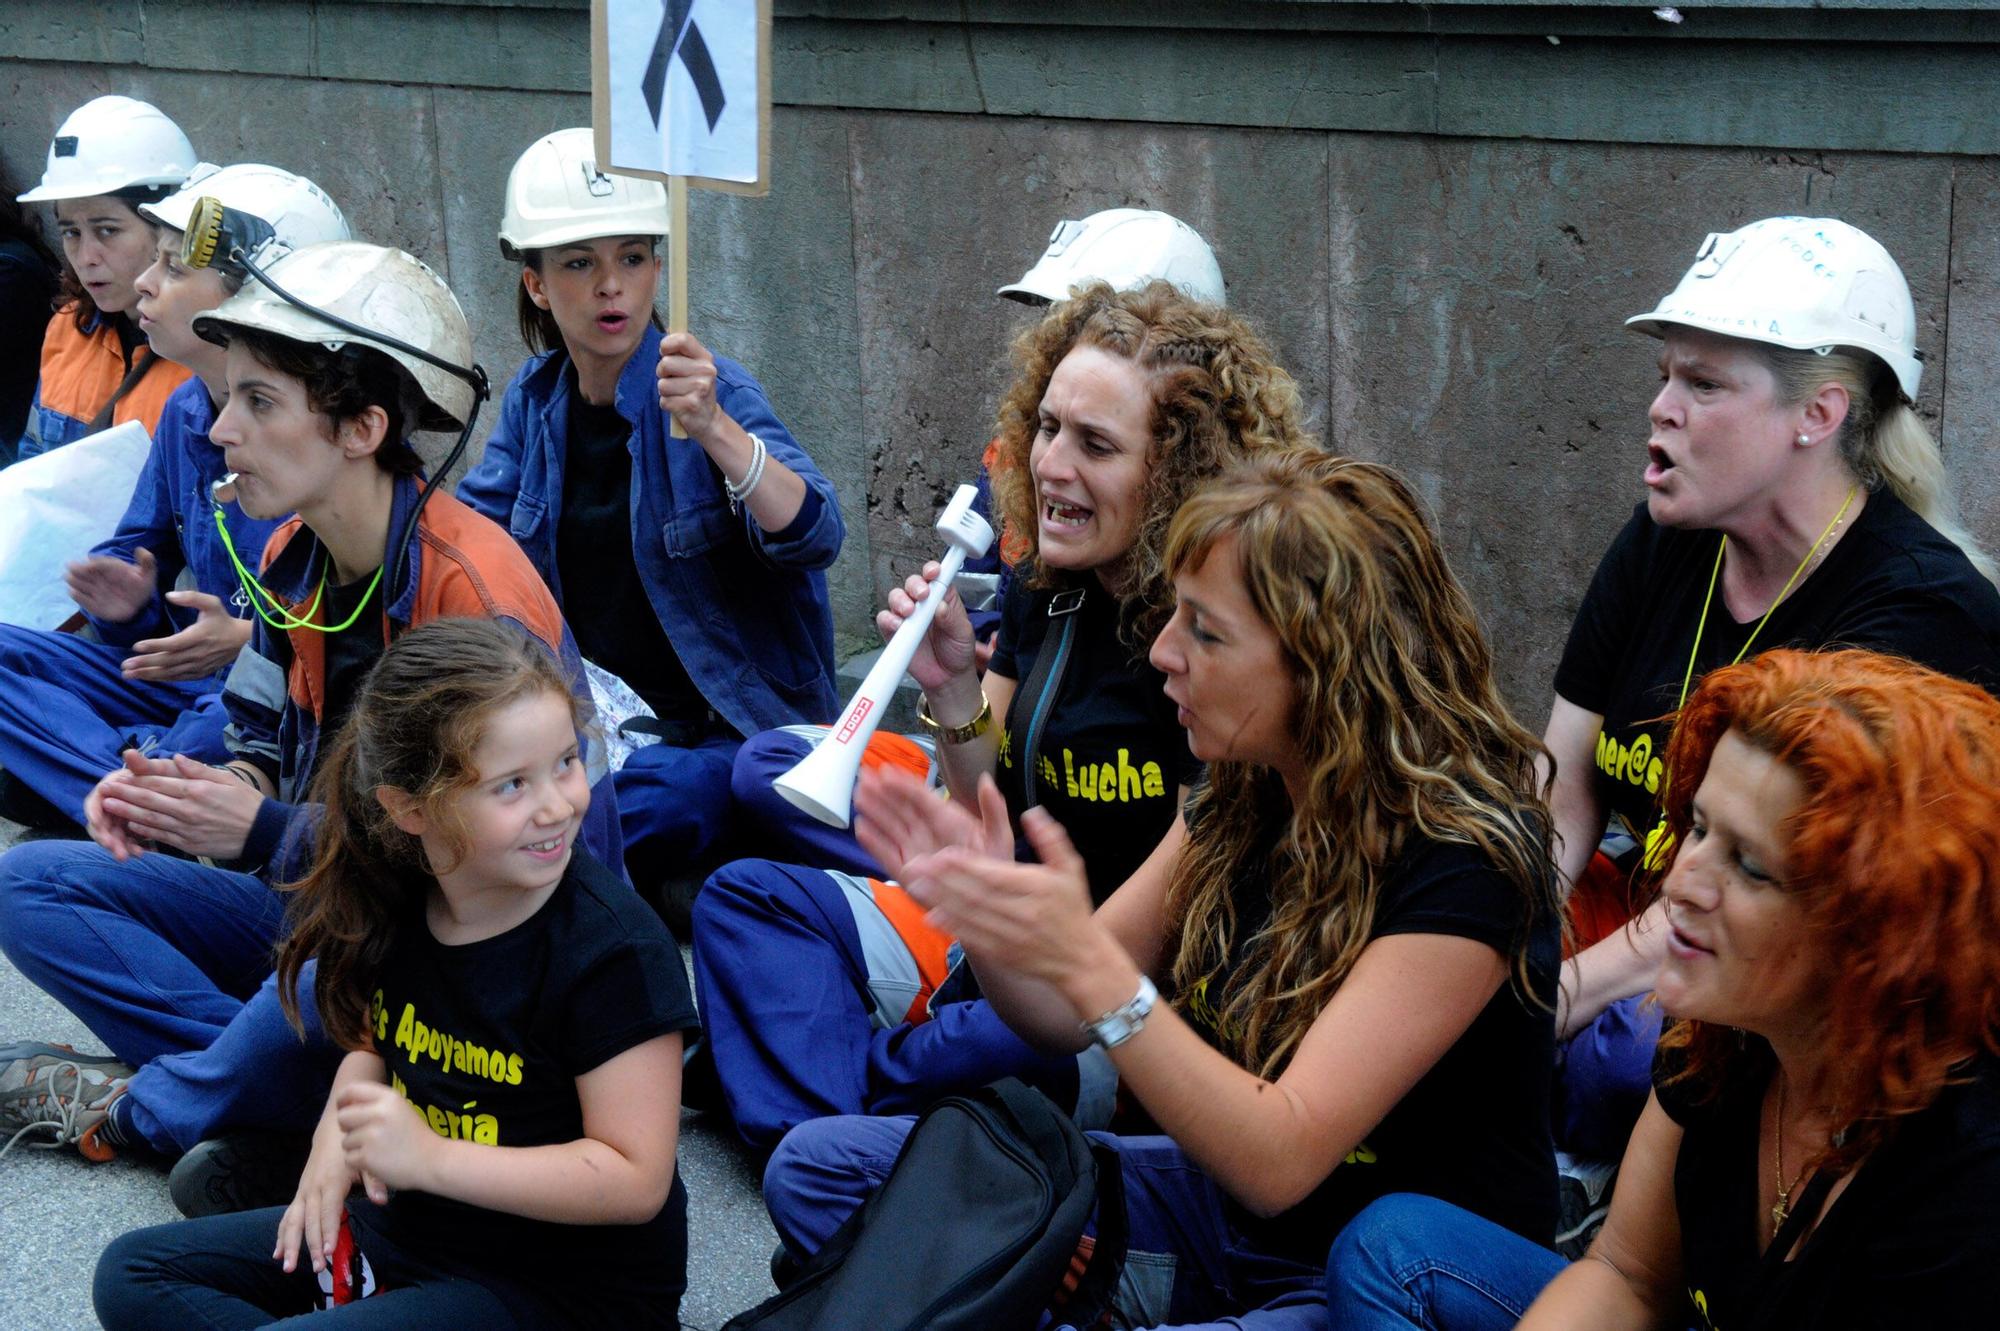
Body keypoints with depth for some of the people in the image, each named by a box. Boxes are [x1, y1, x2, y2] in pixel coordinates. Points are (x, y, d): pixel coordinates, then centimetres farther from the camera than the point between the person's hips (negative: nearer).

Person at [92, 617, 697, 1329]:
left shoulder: (615, 950, -24)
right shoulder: (394, 900, -3)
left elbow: (635, 1181, -24)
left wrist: (429, 1157, -28)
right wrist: (339, 1132, -5)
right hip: (411, 1223, 8)